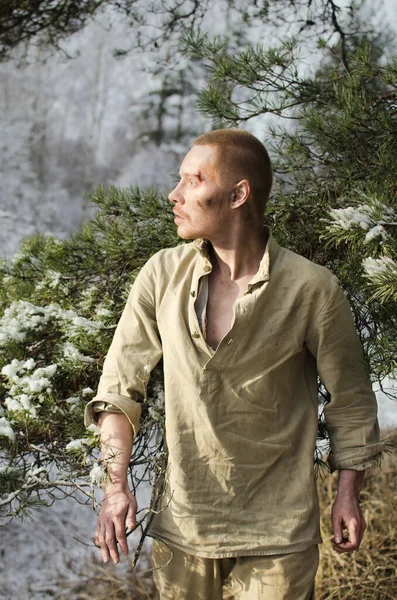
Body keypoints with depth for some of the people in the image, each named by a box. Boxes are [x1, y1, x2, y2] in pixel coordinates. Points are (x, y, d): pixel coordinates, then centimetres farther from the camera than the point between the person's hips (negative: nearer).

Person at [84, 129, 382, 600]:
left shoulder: (312, 289, -13)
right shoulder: (162, 275, -5)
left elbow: (350, 397, 0)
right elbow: (120, 381, 3)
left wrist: (348, 496, 4)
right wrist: (116, 485, -5)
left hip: (278, 530, -2)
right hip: (182, 520, 3)